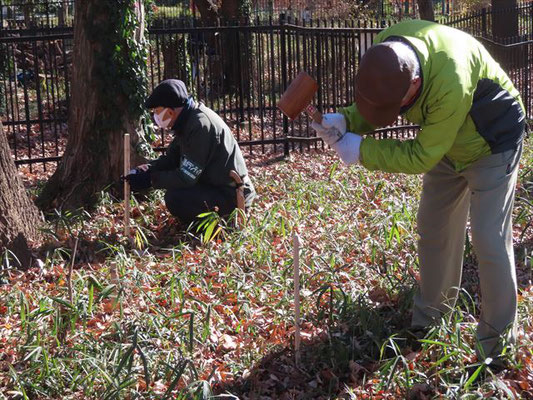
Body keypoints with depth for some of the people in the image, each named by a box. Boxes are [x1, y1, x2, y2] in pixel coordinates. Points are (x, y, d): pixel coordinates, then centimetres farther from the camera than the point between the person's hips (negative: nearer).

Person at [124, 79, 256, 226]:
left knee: (175, 199, -25)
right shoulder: (187, 120, 7)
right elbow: (170, 159, 14)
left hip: (232, 195, -10)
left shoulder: (200, 125, -24)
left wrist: (150, 179, -16)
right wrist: (147, 169, -4)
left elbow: (186, 177, -24)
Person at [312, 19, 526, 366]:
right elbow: (372, 108, -6)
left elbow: (422, 156, -34)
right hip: (448, 145, 7)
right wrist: (345, 121, -27)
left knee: (489, 240, -9)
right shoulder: (383, 53, -22)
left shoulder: (450, 81, -44)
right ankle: (432, 310, 32)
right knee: (433, 227, 13)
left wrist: (361, 151, -31)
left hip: (492, 145, -7)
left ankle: (498, 337, 6)